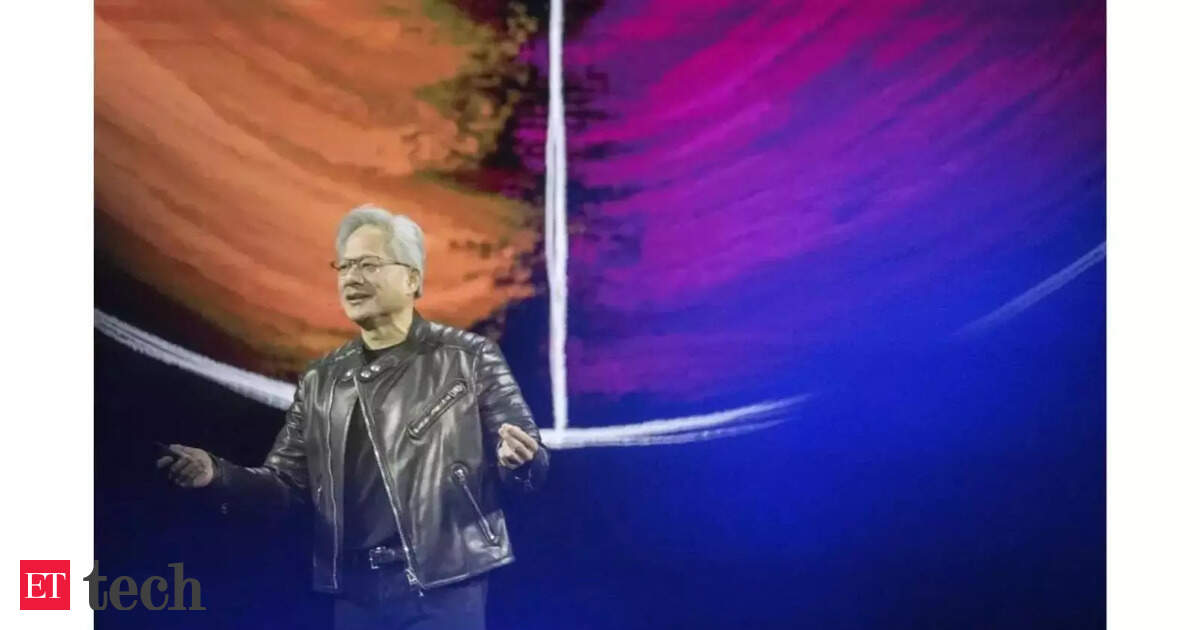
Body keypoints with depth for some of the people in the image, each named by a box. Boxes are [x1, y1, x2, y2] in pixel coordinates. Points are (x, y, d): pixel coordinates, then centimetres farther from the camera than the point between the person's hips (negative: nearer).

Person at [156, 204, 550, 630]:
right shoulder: (320, 380, 10)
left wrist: (517, 460, -26)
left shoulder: (469, 358, -2)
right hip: (356, 591, 4)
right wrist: (218, 475, -9)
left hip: (445, 586, -4)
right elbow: (289, 483, 10)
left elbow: (530, 465, -2)